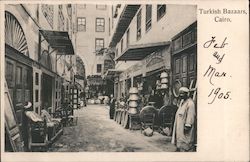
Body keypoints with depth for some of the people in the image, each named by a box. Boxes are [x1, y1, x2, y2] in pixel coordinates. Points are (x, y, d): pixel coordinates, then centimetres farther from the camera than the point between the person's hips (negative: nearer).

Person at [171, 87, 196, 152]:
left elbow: (191, 115, -22)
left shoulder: (190, 103, -18)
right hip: (180, 126, 10)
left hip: (185, 127, -10)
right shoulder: (182, 101, 13)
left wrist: (187, 125, -23)